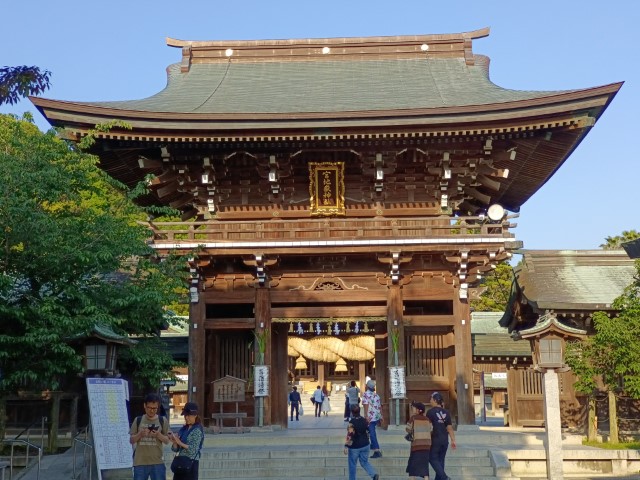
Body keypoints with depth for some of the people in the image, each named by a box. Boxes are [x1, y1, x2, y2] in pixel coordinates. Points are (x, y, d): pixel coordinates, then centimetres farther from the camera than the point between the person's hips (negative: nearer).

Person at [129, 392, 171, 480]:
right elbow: (131, 440, 4)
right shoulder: (138, 420, 4)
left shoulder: (163, 421, 2)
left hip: (157, 462, -1)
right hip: (140, 462, 1)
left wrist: (158, 435, -18)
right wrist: (140, 434, -15)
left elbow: (167, 440, 2)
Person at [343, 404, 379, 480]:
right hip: (365, 445, 5)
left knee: (352, 465, 11)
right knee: (364, 462, 15)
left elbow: (349, 435, -23)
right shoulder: (364, 420, 0)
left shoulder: (351, 422, -19)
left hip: (354, 447, -5)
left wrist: (346, 446, -19)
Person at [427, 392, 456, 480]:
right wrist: (453, 440, 9)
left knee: (433, 459, 0)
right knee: (441, 460, 11)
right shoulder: (446, 413, 7)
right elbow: (450, 428, 6)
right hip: (445, 440, 6)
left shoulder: (431, 412, -9)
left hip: (435, 439, -6)